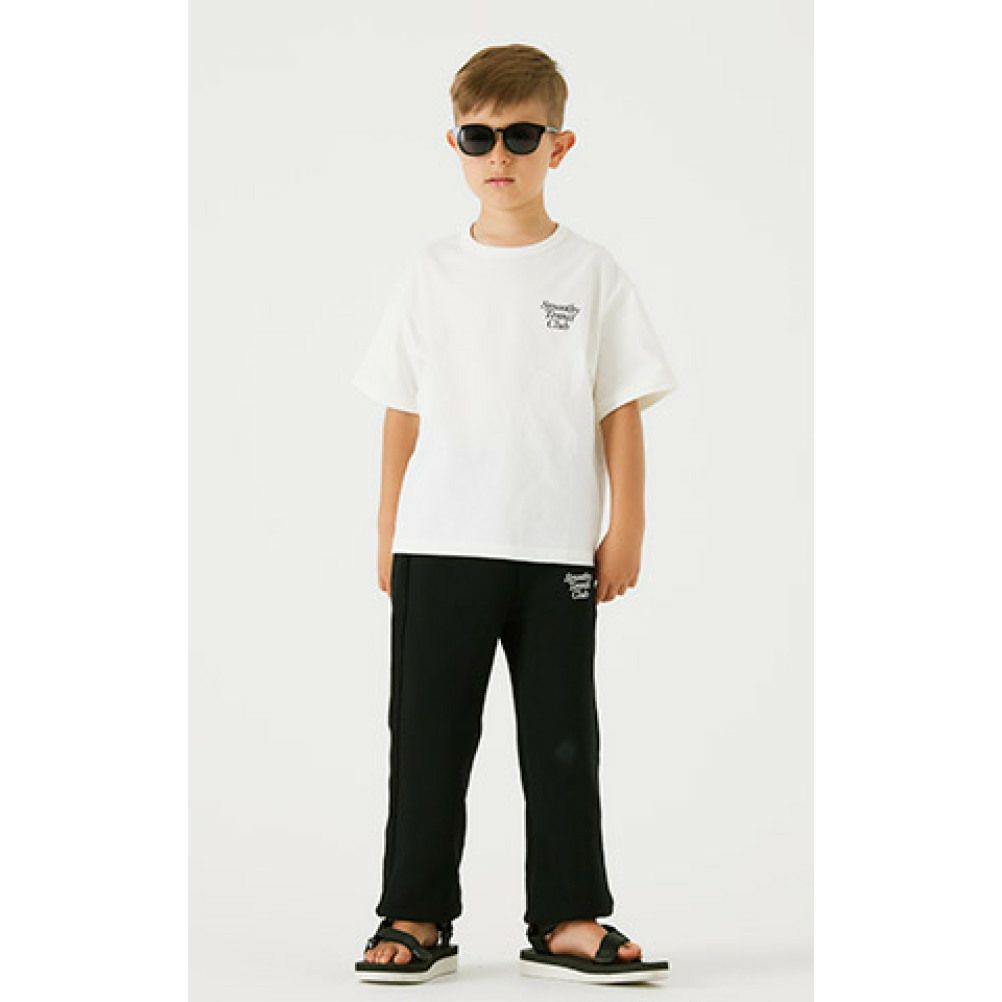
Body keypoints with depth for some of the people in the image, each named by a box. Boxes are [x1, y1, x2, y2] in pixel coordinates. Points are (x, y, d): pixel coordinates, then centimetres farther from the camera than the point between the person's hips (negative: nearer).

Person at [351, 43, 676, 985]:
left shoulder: (592, 272, 2)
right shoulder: (430, 274, 6)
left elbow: (622, 410, 3)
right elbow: (402, 414, 8)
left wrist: (626, 531, -1)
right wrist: (388, 538, 5)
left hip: (558, 551, -1)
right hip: (440, 547, 1)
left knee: (562, 737, 6)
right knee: (428, 733, 5)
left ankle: (567, 921, 14)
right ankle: (416, 916, 15)